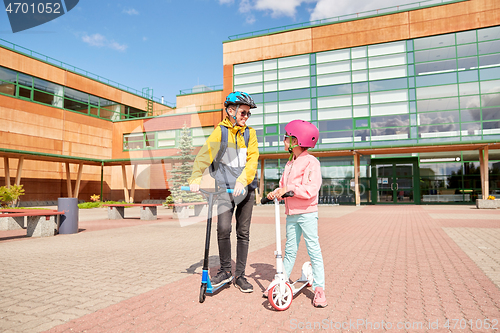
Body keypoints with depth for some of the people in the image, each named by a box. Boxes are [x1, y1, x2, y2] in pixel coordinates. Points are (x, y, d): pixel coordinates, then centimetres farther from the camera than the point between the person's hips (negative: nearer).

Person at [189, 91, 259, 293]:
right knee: (223, 228, -16)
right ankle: (225, 270, 6)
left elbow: (252, 159, -7)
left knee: (243, 232, 5)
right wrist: (195, 178, -28)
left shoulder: (250, 133, 7)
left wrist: (242, 180, -24)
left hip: (245, 188, 2)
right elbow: (204, 155, -12)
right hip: (225, 187, -2)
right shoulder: (220, 131, 1)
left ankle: (240, 275, 19)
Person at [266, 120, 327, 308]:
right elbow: (283, 185, 17)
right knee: (290, 250, 14)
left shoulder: (311, 162, -9)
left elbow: (311, 189, -20)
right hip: (291, 213, 7)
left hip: (307, 213, -7)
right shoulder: (289, 164, 17)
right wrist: (276, 193, -3)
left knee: (313, 250, -1)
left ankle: (319, 289, 6)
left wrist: (291, 188, -25)